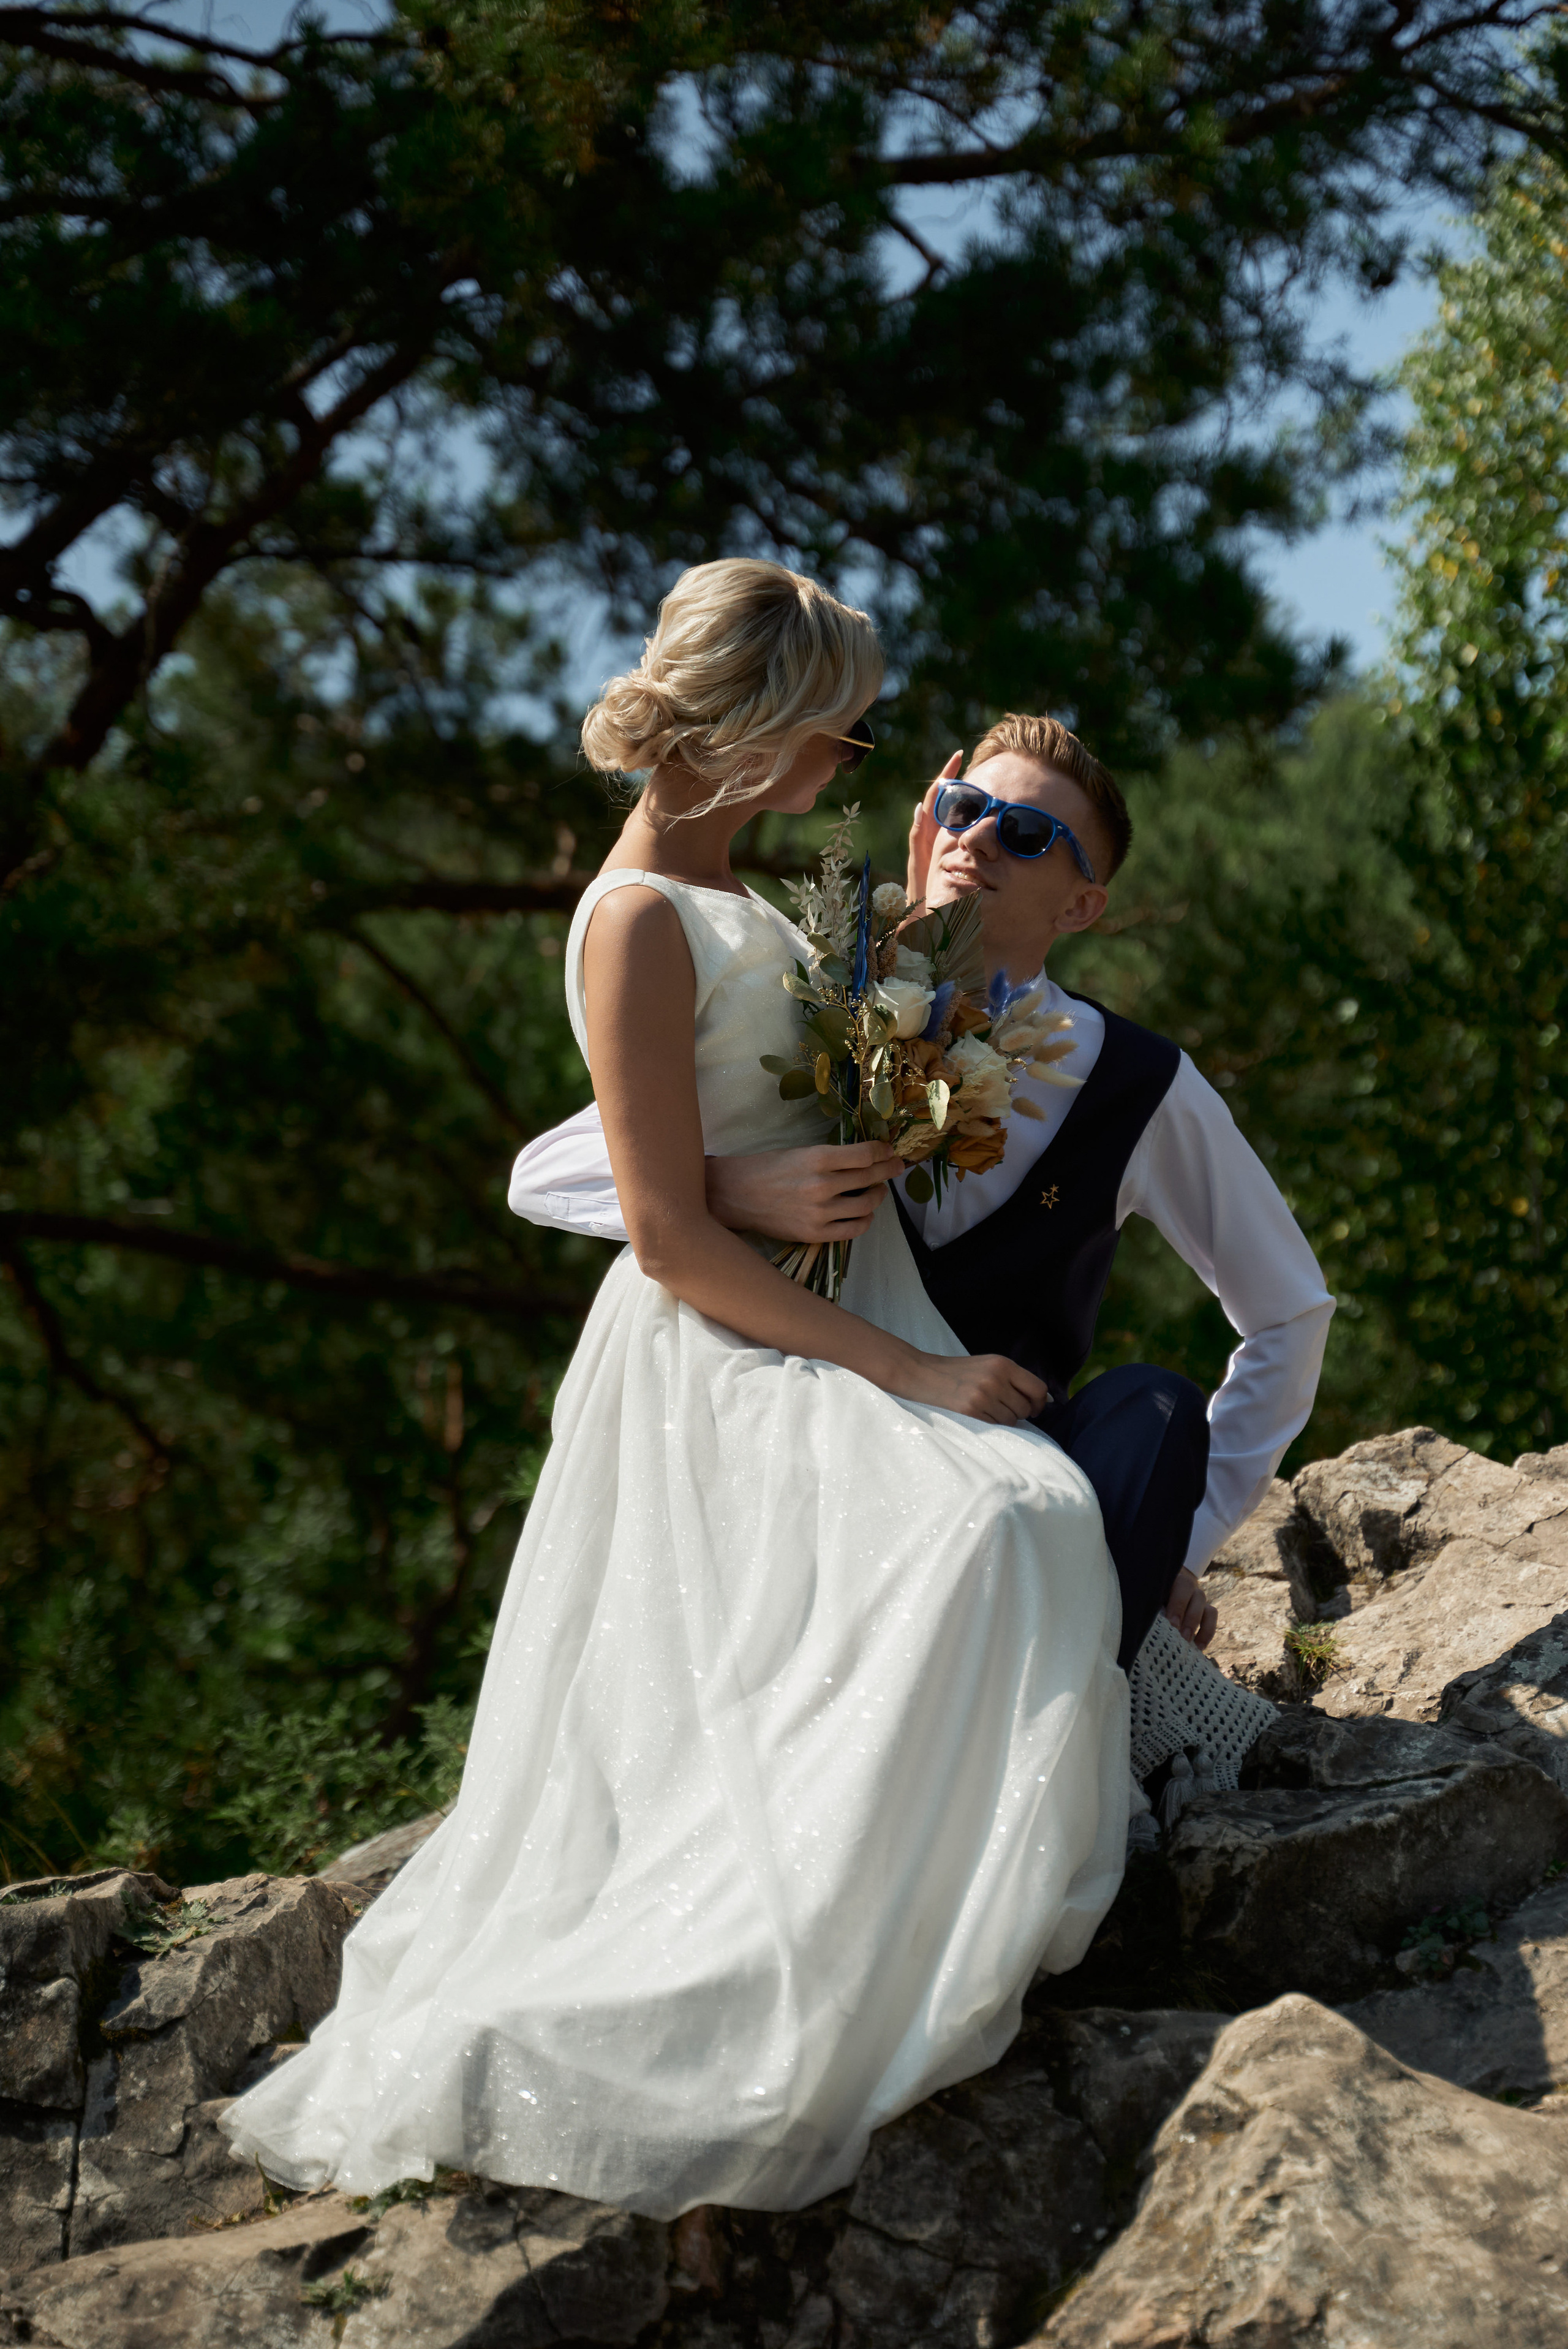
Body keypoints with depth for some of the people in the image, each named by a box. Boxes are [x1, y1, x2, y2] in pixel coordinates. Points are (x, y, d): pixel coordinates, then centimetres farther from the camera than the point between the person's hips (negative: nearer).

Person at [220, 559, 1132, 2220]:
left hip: (827, 1317, 10)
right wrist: (913, 1372, -20)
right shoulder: (638, 924, -14)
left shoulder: (725, 898, 16)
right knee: (995, 1526, -28)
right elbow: (671, 1235, -19)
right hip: (727, 1356, -10)